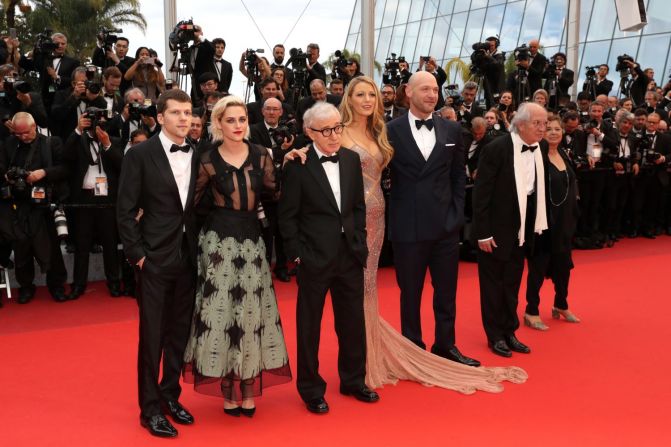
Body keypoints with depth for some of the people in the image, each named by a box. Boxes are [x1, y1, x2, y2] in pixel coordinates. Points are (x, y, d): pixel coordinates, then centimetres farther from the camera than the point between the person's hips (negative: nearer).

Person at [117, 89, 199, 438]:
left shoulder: (198, 156, 5)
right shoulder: (140, 154, -5)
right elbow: (125, 210, -6)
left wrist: (200, 251, 0)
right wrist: (137, 253, -10)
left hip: (189, 256, 4)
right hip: (155, 257, -4)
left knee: (180, 332, 12)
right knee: (152, 334, 3)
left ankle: (170, 395, 29)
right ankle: (150, 408, 17)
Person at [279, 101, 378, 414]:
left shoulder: (351, 159, 5)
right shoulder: (297, 165, -10)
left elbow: (359, 206, 11)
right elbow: (287, 216, -7)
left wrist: (359, 243, 5)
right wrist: (296, 254, -10)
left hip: (350, 255, 5)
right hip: (314, 257, -5)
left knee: (353, 321, 14)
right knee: (309, 324, 8)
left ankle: (353, 380, 34)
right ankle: (311, 389, 25)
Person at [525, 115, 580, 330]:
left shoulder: (564, 154, 9)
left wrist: (573, 214, 13)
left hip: (564, 218, 8)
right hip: (544, 219, -7)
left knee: (563, 263, 17)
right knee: (539, 265, 1)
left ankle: (560, 305, 34)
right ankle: (531, 312, 13)